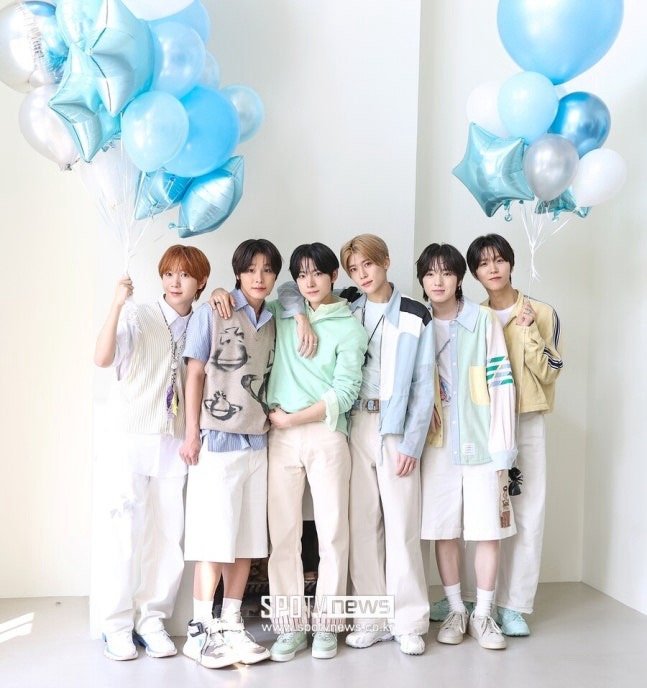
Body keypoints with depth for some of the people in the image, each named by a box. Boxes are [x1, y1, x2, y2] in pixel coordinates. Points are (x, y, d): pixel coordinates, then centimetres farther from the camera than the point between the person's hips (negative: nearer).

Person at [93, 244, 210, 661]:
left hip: (177, 441, 4)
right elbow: (103, 358, -15)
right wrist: (117, 305, -27)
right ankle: (117, 624, 10)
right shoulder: (138, 317, -4)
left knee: (169, 534, 4)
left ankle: (152, 620, 15)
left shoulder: (203, 326, 10)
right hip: (135, 438, -4)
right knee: (129, 530, -2)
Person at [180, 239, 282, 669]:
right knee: (216, 536, -4)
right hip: (217, 439, -5)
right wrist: (191, 434, -8)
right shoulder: (212, 314, -2)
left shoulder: (274, 323, 12)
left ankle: (231, 625, 17)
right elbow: (195, 375, -4)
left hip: (257, 441, 5)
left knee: (249, 536, 6)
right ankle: (200, 630, 7)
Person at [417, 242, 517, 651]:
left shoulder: (484, 321, -1)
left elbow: (501, 383, -4)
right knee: (444, 530, 6)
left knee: (488, 529, 2)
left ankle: (483, 614, 17)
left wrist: (502, 446, -8)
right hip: (438, 444, 2)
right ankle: (456, 610, 21)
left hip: (481, 442, -2)